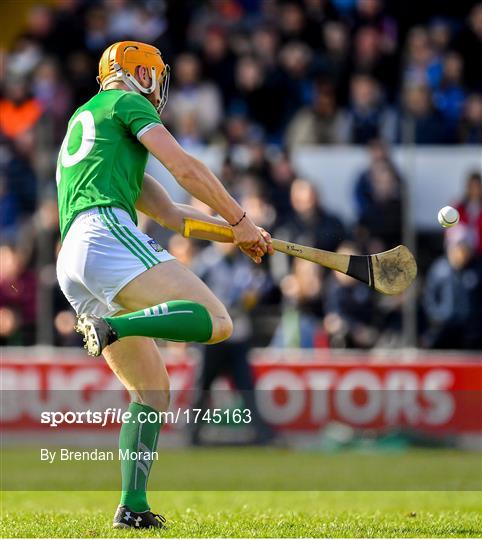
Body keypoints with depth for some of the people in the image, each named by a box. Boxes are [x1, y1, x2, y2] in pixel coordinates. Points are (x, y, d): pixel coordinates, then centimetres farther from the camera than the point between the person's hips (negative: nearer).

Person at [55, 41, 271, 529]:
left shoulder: (83, 124, 37)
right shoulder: (125, 102, 13)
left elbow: (170, 214, 34)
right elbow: (185, 169, 0)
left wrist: (236, 233, 27)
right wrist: (240, 221, 7)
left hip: (70, 263, 9)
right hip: (106, 232, -9)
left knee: (151, 390, 12)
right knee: (215, 320, -19)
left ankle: (133, 507, 2)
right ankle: (113, 328, -35)